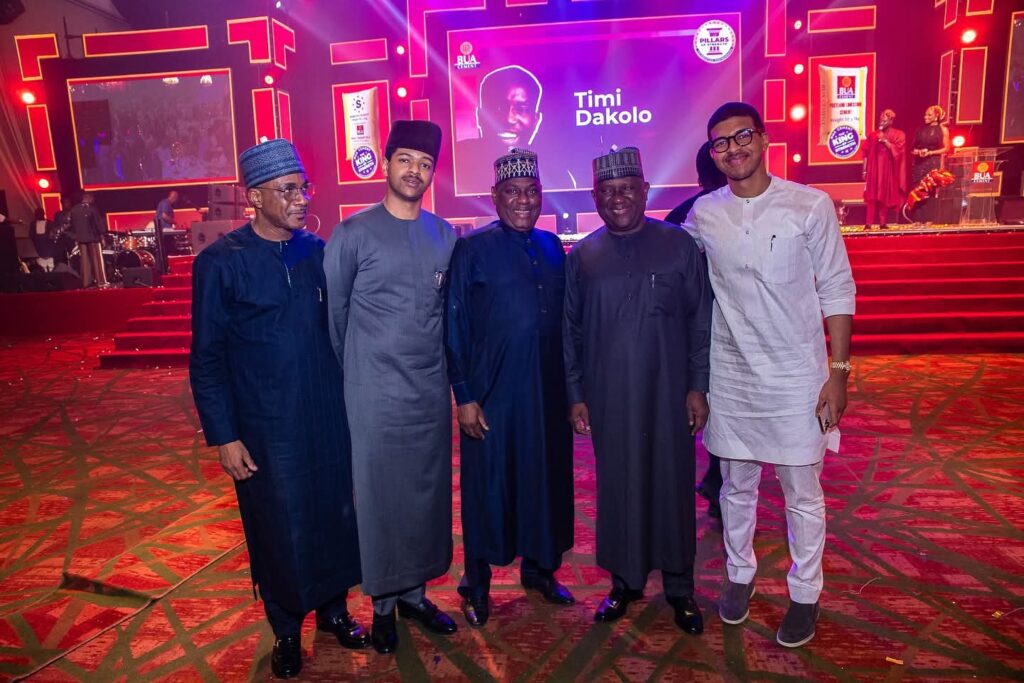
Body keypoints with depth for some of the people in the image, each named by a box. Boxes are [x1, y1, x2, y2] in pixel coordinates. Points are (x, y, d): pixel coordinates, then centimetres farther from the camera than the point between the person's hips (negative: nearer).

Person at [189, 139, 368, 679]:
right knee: (279, 528, 12)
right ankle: (286, 630, 35)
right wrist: (223, 436, -8)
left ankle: (334, 608, 38)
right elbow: (207, 359, -6)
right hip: (266, 428, -3)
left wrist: (349, 397, 7)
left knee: (335, 514, 14)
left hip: (329, 417, 3)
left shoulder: (317, 251, 1)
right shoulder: (221, 263, -9)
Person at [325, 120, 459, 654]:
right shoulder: (353, 234, -6)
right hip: (374, 392, -4)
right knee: (379, 495, 7)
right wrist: (347, 375, 2)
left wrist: (449, 369, 9)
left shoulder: (445, 236, 6)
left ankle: (414, 593, 31)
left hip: (431, 390, 4)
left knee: (428, 491, 12)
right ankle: (382, 603, 26)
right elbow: (331, 313, -1)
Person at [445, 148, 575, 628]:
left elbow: (566, 319, 12)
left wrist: (572, 386, 11)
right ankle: (476, 584, 27)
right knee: (488, 485, 7)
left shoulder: (552, 248, 8)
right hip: (491, 393, -4)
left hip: (548, 391, 5)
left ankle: (540, 567, 36)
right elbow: (455, 327, -7)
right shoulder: (472, 250, -6)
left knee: (547, 478, 14)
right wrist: (464, 396, -10)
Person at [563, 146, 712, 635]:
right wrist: (575, 395, 3)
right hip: (608, 399, 1)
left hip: (668, 393, -1)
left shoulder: (679, 245, 0)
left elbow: (701, 320, 1)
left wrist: (698, 386, -3)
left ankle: (679, 587, 28)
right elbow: (570, 331, 6)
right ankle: (625, 581, 29)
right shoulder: (582, 256, 4)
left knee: (672, 484, 8)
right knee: (617, 487, 10)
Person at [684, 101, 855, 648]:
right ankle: (739, 574, 38)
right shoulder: (702, 214, 0)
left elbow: (837, 291, -4)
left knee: (802, 494, 9)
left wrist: (838, 372, -7)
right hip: (731, 374, 2)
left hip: (796, 375, -2)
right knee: (737, 486, 16)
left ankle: (805, 594, 30)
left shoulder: (810, 205, -7)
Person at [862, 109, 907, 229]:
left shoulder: (899, 135, 4)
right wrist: (864, 170, 0)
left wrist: (885, 140, -14)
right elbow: (866, 154, 6)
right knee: (872, 196, -7)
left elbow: (897, 150, -9)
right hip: (874, 169, 0)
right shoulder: (872, 135, 7)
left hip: (888, 170, 0)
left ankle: (883, 222, 8)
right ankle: (869, 223, -10)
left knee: (885, 196, 3)